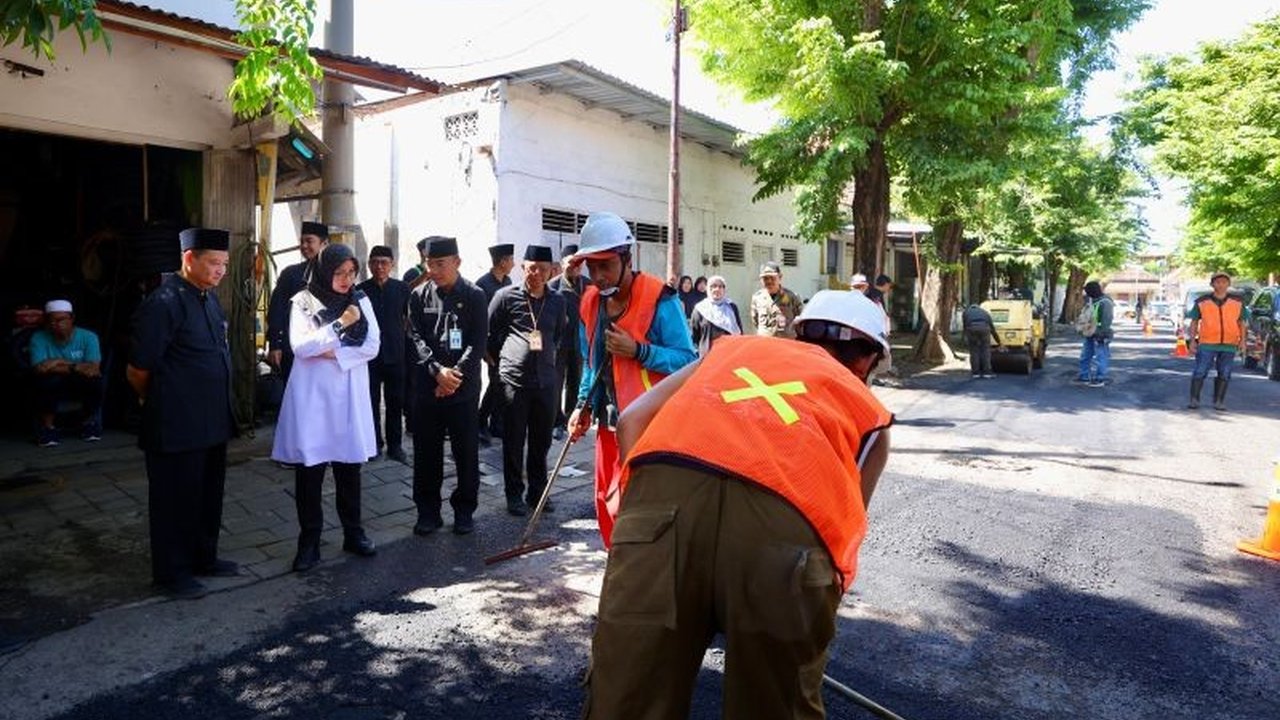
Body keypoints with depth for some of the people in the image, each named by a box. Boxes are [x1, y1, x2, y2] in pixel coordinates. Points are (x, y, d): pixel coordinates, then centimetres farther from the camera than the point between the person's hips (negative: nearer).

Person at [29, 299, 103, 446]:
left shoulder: (88, 337, -12)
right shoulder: (39, 338, -10)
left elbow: (94, 369, -23)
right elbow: (40, 368, -23)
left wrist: (61, 363, -22)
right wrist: (76, 368, -27)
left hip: (82, 387, 0)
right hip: (52, 388, 0)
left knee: (94, 380, -32)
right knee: (47, 380, -33)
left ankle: (88, 421, -1)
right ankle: (47, 426, -9)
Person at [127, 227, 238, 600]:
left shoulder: (209, 298, 8)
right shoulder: (163, 303, -18)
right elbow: (137, 371, -13)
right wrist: (160, 403, 4)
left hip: (212, 421, 8)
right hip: (176, 425, -8)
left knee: (209, 493, 19)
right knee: (176, 497, 7)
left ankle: (203, 557, 35)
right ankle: (171, 572, 23)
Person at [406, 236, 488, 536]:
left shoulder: (475, 296, -2)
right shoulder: (419, 295, 5)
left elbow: (479, 342, -6)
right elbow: (415, 338, -1)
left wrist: (457, 375, -16)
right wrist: (437, 370, -16)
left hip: (464, 388, -2)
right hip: (427, 387, 2)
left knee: (466, 452, 6)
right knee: (426, 452, 8)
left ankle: (464, 510, 21)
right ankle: (428, 511, 22)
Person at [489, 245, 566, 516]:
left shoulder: (557, 301, 6)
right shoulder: (506, 296, -4)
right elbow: (489, 332, 6)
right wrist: (503, 359, 11)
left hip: (546, 380, 3)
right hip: (514, 379, -3)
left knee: (542, 441, 12)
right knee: (514, 442, 7)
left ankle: (537, 491, 26)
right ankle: (514, 494, 20)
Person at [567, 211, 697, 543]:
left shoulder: (659, 299, -15)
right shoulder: (591, 302, 7)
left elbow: (687, 360, -16)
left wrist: (637, 350, -26)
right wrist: (584, 405, 13)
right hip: (609, 420, 7)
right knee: (606, 503, 14)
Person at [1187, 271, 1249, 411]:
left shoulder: (1237, 303, 8)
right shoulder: (1202, 302, 2)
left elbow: (1242, 323, 12)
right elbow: (1194, 322, 6)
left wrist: (1242, 341, 3)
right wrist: (1193, 340, -1)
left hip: (1229, 345, 2)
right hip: (1207, 344, -2)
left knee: (1224, 374, 5)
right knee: (1200, 372, -6)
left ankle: (1219, 401, 12)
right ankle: (1194, 399, 0)